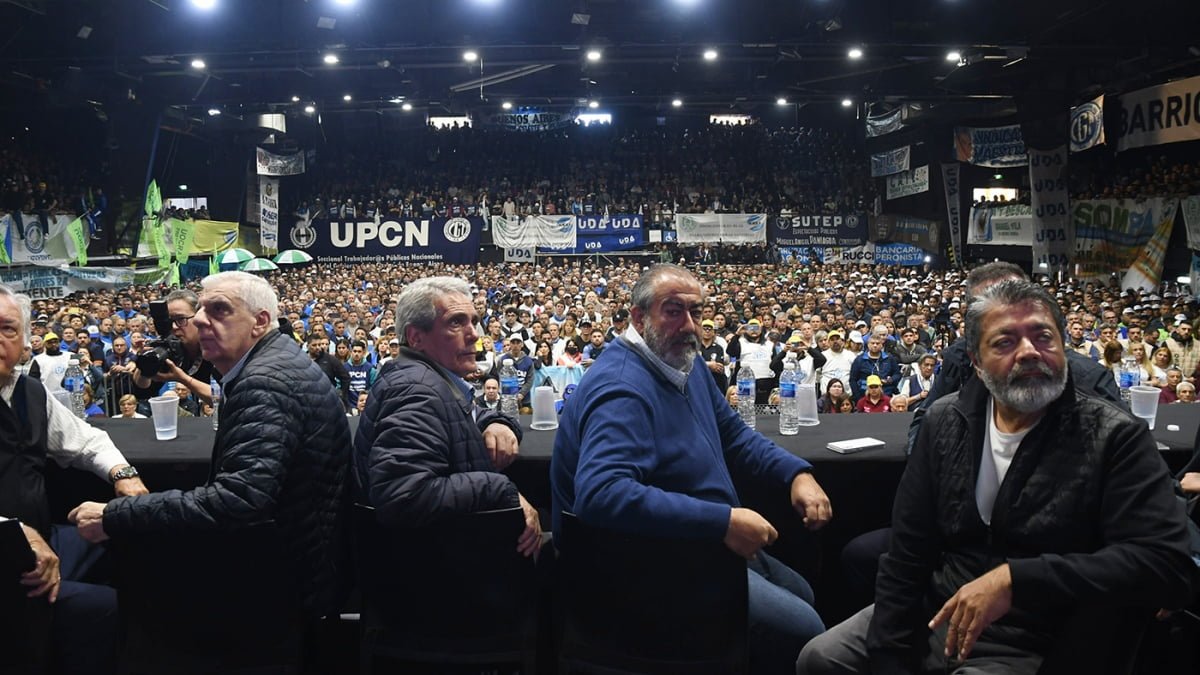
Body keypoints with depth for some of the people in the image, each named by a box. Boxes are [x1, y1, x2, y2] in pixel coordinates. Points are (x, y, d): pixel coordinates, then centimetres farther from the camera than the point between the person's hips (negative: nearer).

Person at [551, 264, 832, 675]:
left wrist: (797, 473, -1)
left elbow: (733, 433, 17)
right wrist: (722, 521, -40)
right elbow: (601, 494, -41)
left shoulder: (685, 363, 6)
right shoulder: (623, 388, -28)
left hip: (703, 543, 11)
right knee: (802, 628, -13)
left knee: (800, 593, 24)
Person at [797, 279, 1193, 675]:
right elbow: (907, 554, 2)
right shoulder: (947, 422, 1)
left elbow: (1167, 563, -23)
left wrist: (1015, 579, -31)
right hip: (935, 615, 5)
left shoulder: (1114, 437, -12)